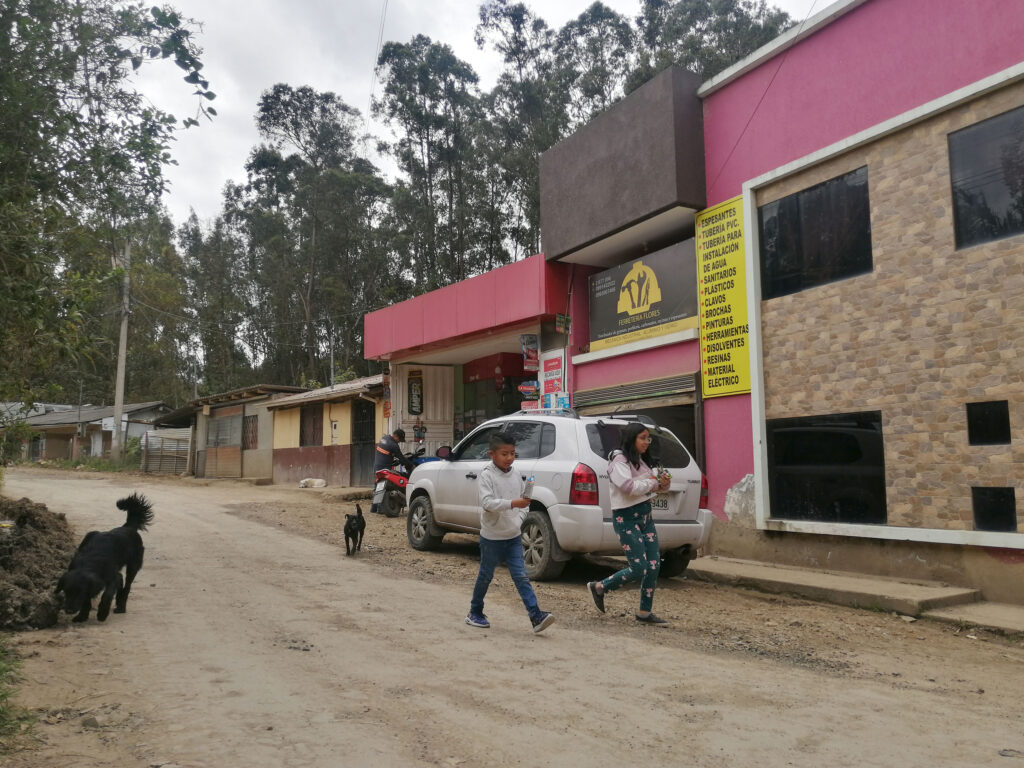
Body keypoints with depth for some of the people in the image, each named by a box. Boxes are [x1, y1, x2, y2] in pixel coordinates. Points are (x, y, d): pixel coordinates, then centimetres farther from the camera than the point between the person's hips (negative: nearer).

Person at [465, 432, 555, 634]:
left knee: (521, 576, -1)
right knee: (485, 576, 10)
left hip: (514, 537, 4)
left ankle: (536, 616, -7)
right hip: (492, 537, -4)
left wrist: (519, 520, -3)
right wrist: (512, 503, -37)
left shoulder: (516, 475, 4)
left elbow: (524, 502, 14)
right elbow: (487, 502, -25)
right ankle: (475, 613, 28)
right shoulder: (486, 476, -13)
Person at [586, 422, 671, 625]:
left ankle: (645, 612, 16)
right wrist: (654, 483, -14)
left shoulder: (640, 461, 15)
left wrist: (663, 484, -1)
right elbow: (628, 486, -28)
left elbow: (652, 483, 22)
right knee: (639, 568, -8)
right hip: (626, 519, -9)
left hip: (645, 515, 9)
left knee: (654, 565, 5)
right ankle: (599, 588, 13)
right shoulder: (619, 461, -14)